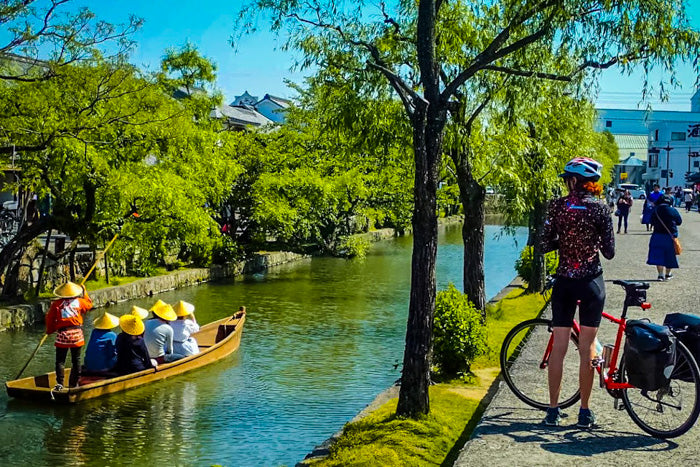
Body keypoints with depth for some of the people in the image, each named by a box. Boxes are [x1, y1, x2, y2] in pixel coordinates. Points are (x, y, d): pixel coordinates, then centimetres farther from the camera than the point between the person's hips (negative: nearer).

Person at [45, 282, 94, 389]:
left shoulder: (56, 304, 0)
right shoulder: (80, 301, 3)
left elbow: (50, 319, 4)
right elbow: (89, 305, 24)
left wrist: (50, 331, 20)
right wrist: (85, 293, 37)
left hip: (62, 334, -1)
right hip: (77, 333, 1)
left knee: (60, 360, 4)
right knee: (76, 360, 12)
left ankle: (59, 383, -9)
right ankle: (74, 383, 15)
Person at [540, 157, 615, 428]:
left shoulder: (557, 206, -4)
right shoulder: (599, 209, -6)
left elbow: (546, 245, -3)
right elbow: (609, 252, -5)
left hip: (564, 282, 1)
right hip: (591, 283, -1)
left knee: (558, 348, 8)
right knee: (587, 350, 5)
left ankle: (553, 411, 12)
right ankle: (584, 413, 9)